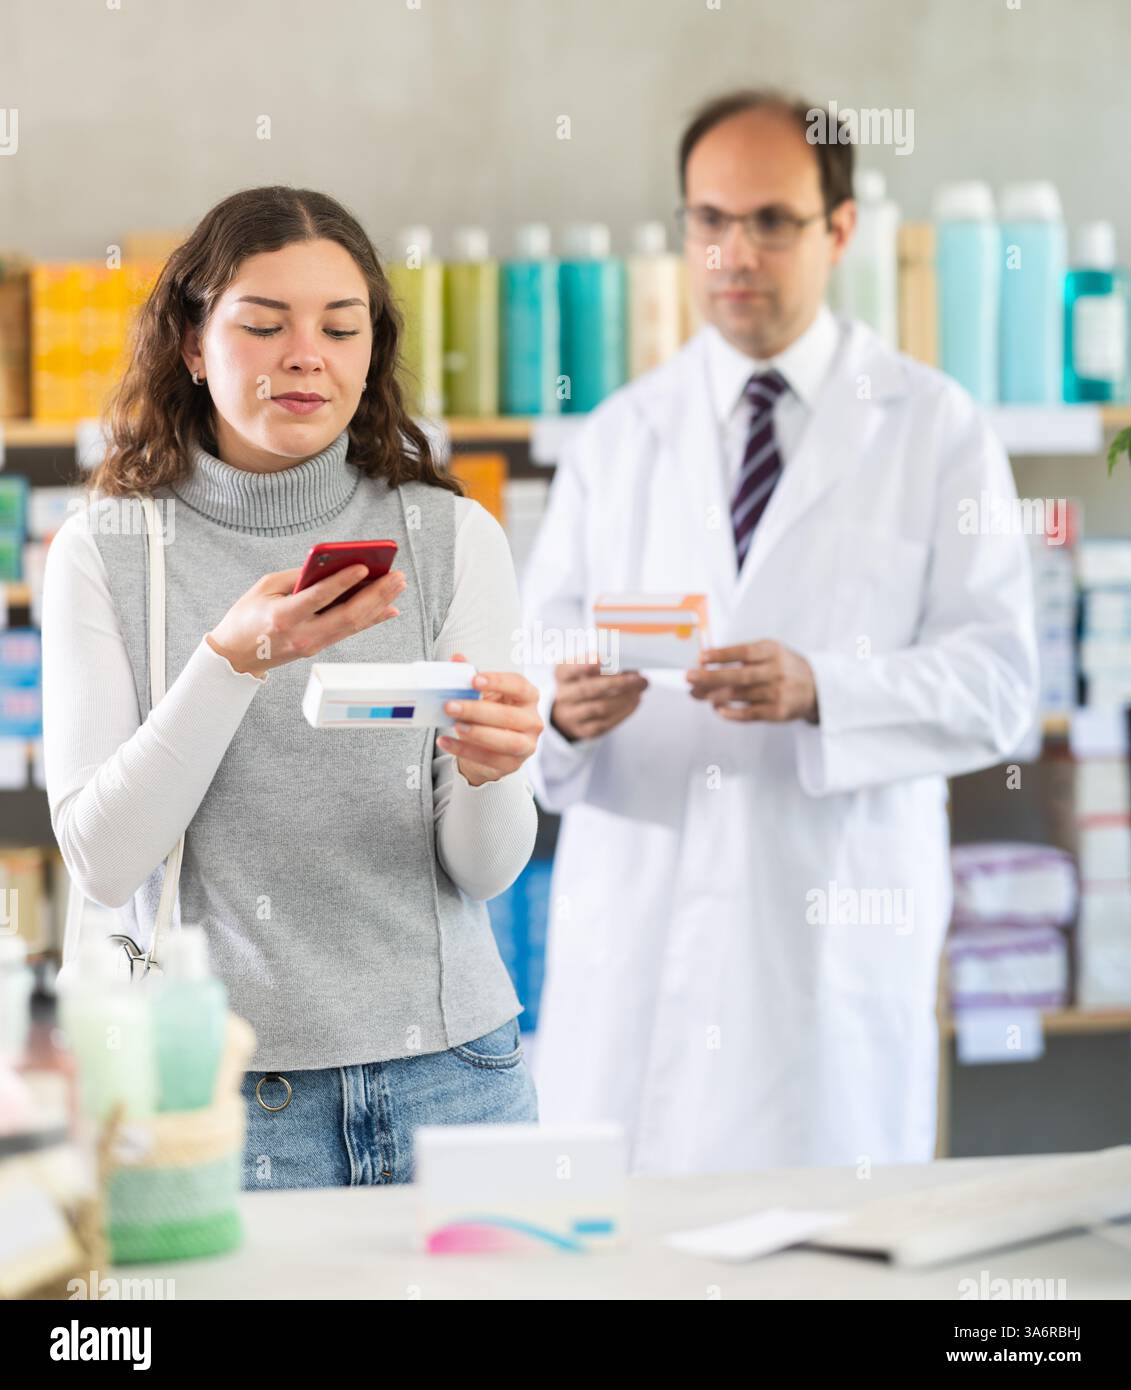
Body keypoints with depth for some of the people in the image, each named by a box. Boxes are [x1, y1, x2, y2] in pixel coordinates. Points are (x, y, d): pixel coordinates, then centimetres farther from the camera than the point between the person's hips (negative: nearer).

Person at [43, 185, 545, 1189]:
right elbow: (101, 860, -8)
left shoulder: (454, 536, 2)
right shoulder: (104, 551, 0)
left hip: (443, 1072, 1)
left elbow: (488, 871, -1)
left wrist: (489, 773, -23)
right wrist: (234, 660, -20)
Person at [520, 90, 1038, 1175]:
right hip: (631, 941, 2)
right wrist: (563, 705, -17)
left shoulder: (933, 429, 5)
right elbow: (538, 644, 7)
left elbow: (996, 681, -3)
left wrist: (820, 689, -21)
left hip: (837, 935, -2)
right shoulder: (614, 441, 13)